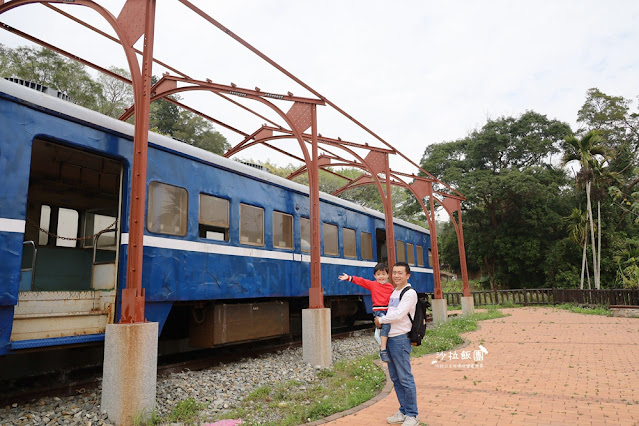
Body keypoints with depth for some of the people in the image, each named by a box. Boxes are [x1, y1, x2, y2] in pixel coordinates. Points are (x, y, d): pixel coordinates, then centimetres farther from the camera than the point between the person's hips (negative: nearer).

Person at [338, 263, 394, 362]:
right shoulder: (372, 284, 5)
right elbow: (360, 281, 2)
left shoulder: (391, 287, 14)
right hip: (378, 310, -5)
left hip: (388, 311, 5)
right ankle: (383, 350, -27)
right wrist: (349, 278, -5)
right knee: (386, 324, -29)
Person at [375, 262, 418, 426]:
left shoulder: (410, 293, -11)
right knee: (395, 378, 15)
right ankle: (403, 412, 26)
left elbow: (398, 315, -19)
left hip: (400, 338, -9)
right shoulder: (394, 291, 15)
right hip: (389, 338, 9)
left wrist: (380, 320, -7)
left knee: (405, 378, -2)